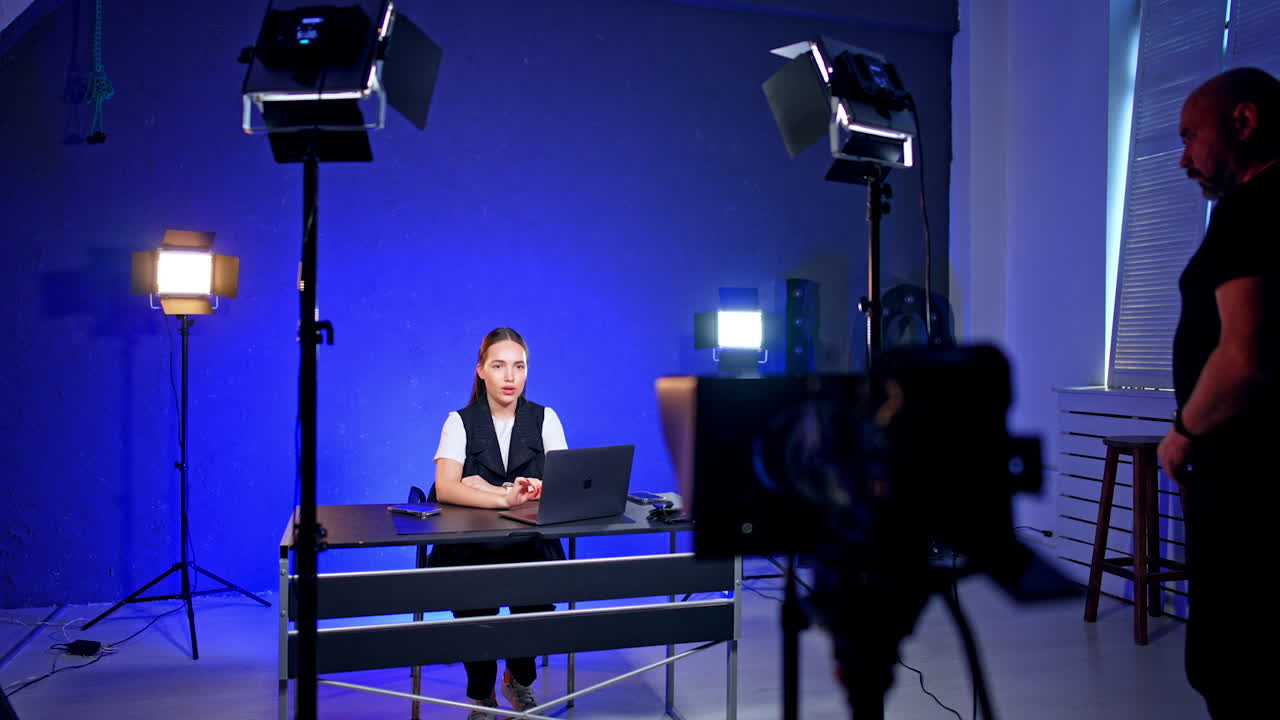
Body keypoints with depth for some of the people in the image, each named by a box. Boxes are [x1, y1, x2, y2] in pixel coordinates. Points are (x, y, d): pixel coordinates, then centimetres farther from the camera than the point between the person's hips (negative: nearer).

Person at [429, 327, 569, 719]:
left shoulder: (545, 419, 5)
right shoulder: (460, 422, 0)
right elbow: (445, 489, -16)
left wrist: (488, 488, -17)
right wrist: (506, 499, -33)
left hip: (531, 543, 1)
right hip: (470, 545, -1)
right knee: (475, 598, -26)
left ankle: (520, 679, 9)